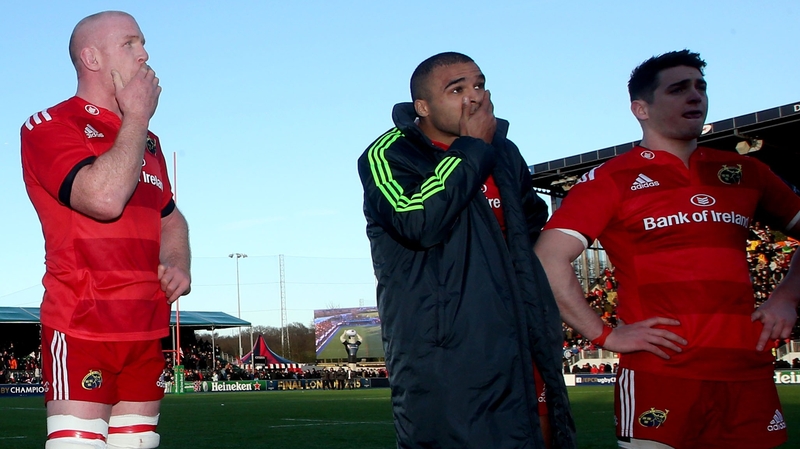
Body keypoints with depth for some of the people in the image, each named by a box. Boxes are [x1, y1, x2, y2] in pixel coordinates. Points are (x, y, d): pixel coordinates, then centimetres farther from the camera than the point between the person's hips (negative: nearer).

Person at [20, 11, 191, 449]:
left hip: (147, 331, 7)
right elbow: (105, 197, -22)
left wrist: (177, 264, 8)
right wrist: (137, 117, -8)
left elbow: (171, 216, 31)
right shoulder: (50, 126, -5)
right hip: (82, 330, -7)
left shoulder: (147, 141, 19)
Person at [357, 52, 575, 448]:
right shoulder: (389, 156, -5)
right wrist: (472, 147, -14)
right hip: (441, 362, -6)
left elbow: (532, 223, 31)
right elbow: (420, 221, -25)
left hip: (512, 355, 7)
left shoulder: (504, 153, 15)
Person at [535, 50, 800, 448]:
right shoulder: (612, 179, 0)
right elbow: (549, 260, -8)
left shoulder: (742, 172, 13)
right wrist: (606, 336, -10)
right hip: (659, 377, -4)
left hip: (749, 374, 4)